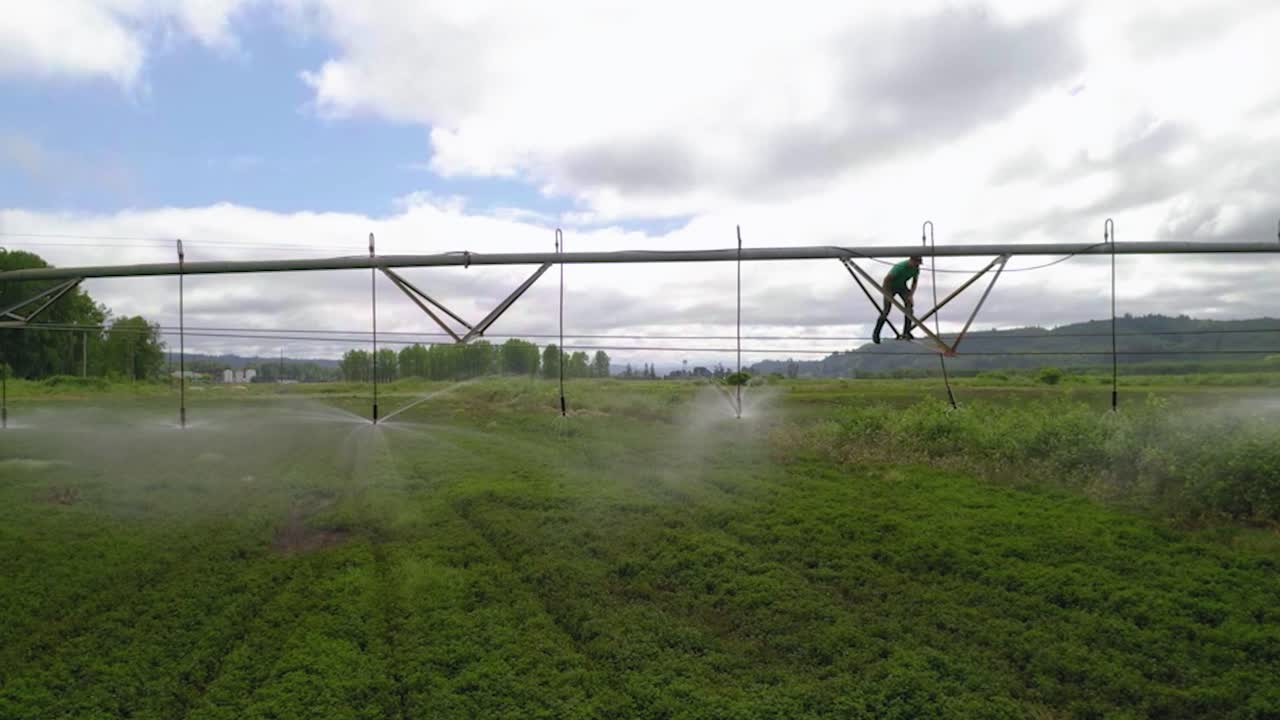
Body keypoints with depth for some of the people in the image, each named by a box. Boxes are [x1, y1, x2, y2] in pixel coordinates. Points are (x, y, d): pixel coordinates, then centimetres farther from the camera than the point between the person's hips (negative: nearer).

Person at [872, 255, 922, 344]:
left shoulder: (916, 268, -15)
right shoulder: (901, 267, -35)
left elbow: (915, 281, 3)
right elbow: (886, 280, -30)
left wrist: (911, 294, -9)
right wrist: (889, 296, -29)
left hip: (902, 285, 5)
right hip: (890, 286, -5)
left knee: (909, 305, -17)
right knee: (886, 311, -10)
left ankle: (906, 333, -14)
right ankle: (876, 334, 7)